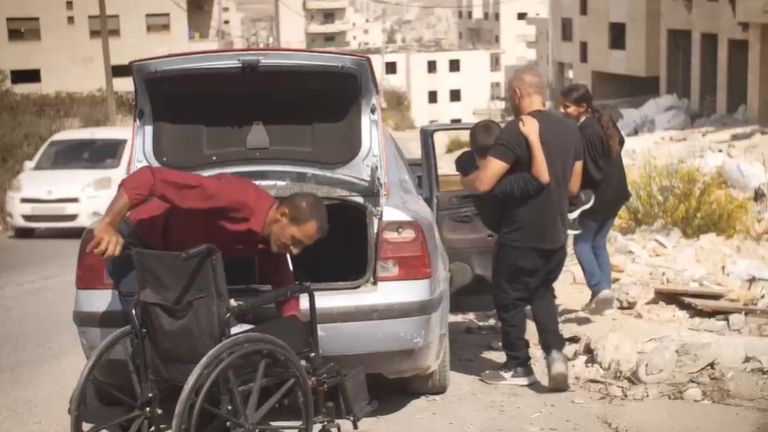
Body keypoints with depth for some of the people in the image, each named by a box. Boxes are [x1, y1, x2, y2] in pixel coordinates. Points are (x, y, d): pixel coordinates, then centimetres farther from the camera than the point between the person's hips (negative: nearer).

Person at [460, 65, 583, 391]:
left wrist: (464, 180, -2)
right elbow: (573, 187, 13)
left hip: (521, 236, -7)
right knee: (542, 293, 24)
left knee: (509, 299, 11)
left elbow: (483, 183, -23)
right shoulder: (570, 130, 5)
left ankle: (518, 367, 20)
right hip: (555, 235, 7)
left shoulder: (516, 131, -18)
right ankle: (554, 352, 7)